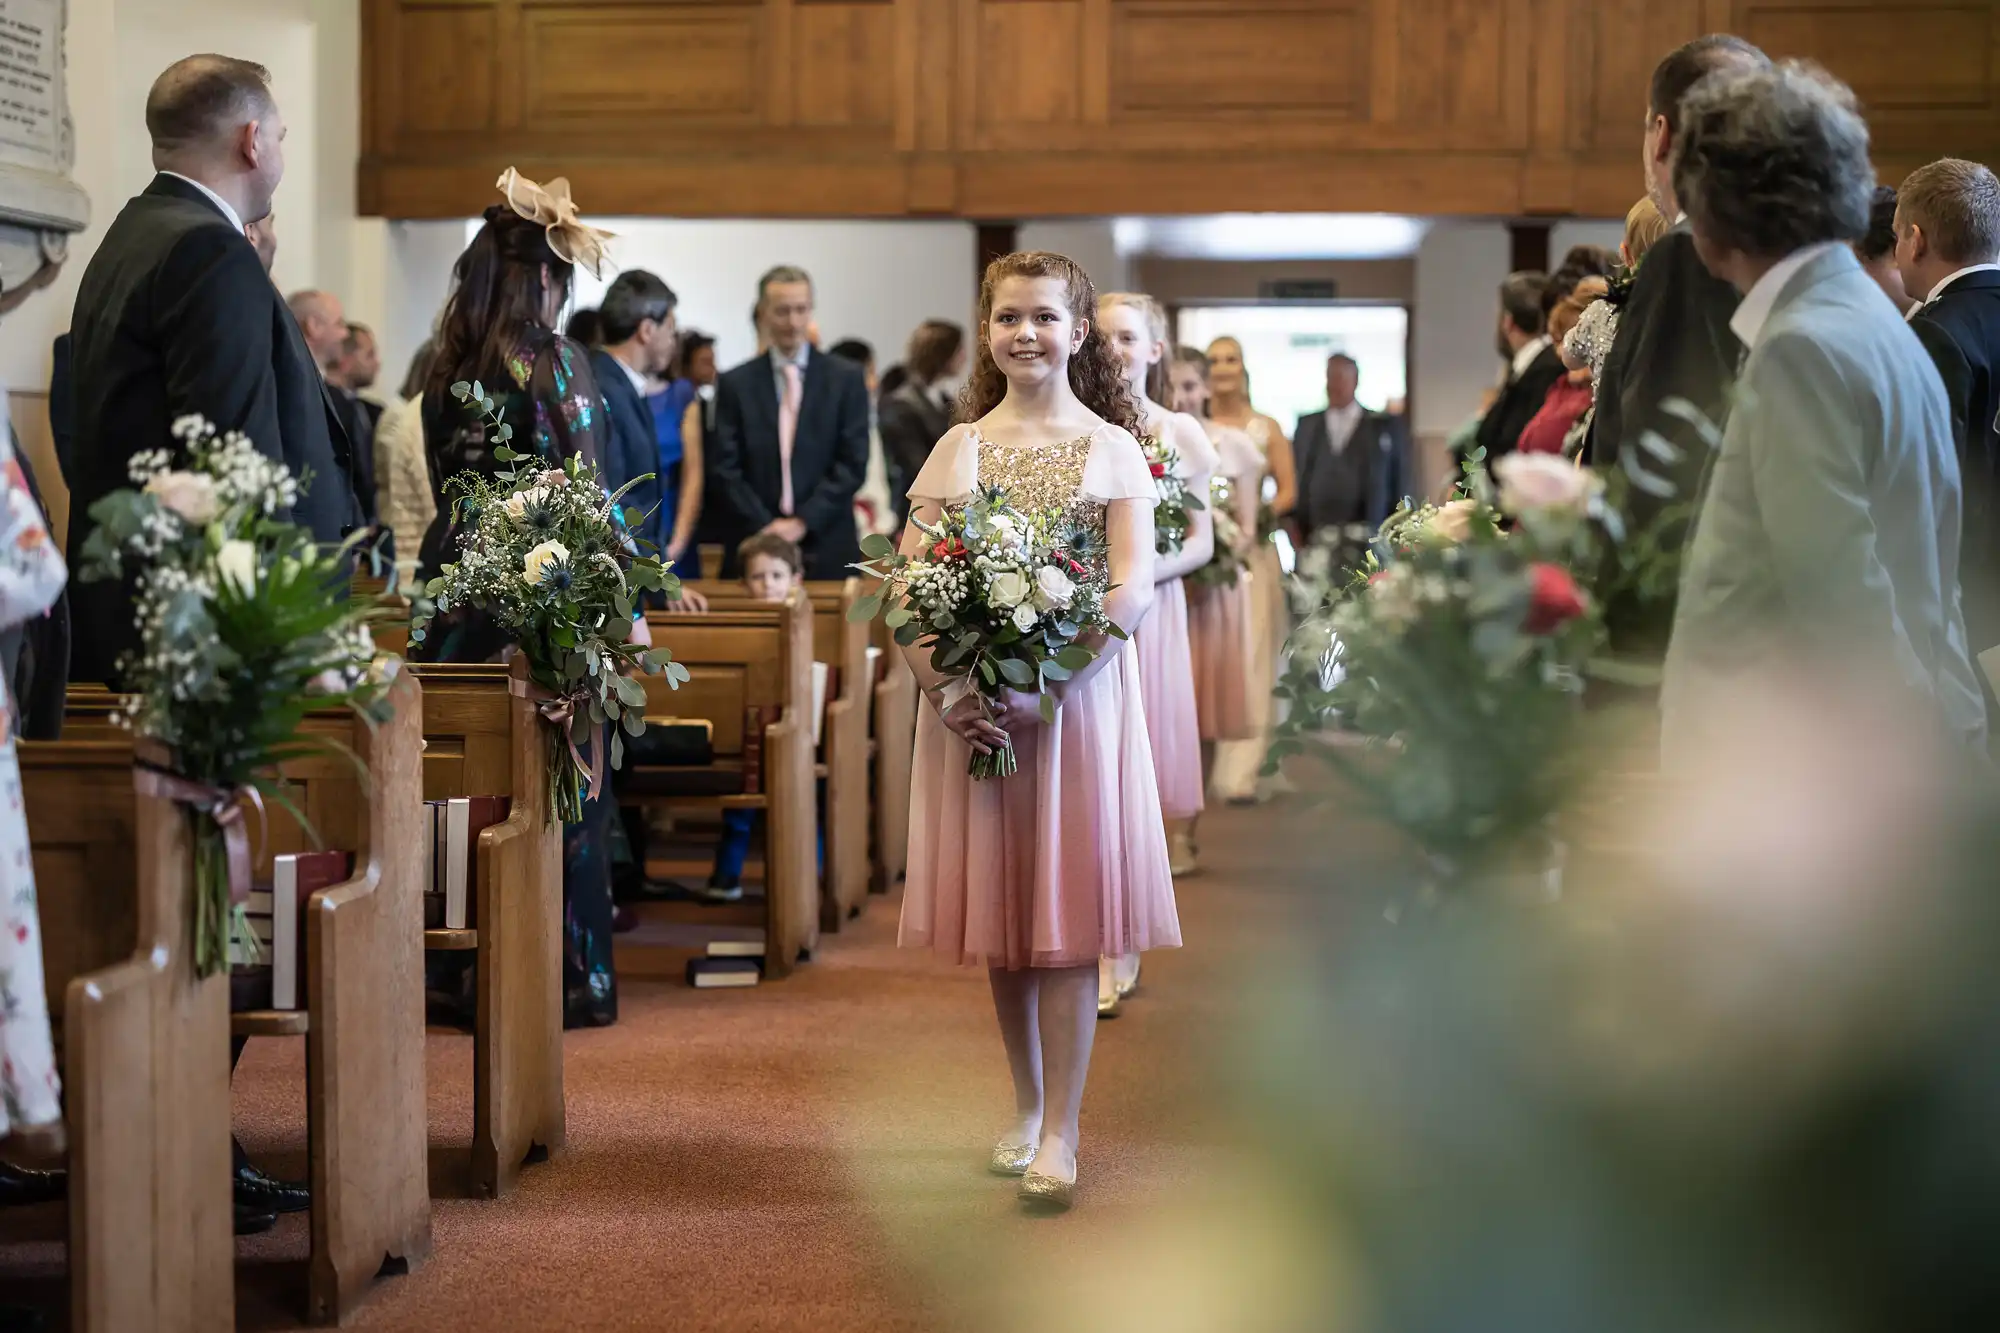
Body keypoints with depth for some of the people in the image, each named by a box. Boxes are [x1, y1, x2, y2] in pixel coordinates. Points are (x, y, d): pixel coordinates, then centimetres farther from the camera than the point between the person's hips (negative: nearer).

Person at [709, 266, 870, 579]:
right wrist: (765, 527, -9)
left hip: (827, 553, 0)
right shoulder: (736, 384, 7)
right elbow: (724, 469, 2)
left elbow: (853, 463, 0)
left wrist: (803, 523, -9)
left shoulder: (846, 380, 6)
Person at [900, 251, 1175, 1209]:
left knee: (1068, 915, -4)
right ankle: (1027, 1105, 25)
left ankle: (1060, 1133, -1)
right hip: (971, 707, 3)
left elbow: (1134, 591, -8)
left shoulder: (1113, 449, 1)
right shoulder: (957, 449, 7)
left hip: (1079, 699, -2)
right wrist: (943, 693, -14)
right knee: (1001, 914, 9)